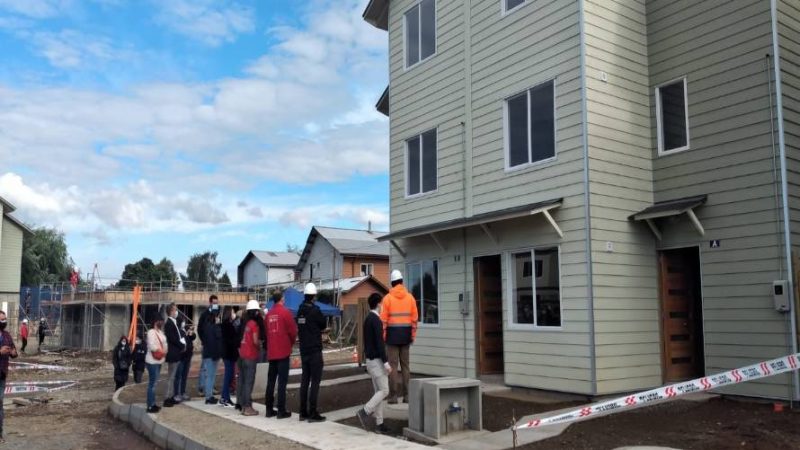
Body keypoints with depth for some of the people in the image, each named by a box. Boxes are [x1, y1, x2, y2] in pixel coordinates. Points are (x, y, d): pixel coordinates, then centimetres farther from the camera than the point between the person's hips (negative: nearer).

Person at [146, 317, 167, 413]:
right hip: (152, 361, -9)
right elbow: (152, 346, -21)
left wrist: (164, 352, -3)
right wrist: (161, 351, -10)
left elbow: (164, 344, 15)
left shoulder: (160, 332, 14)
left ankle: (152, 404, 21)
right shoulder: (151, 332, -13)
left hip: (158, 361, 9)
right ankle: (150, 406, -5)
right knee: (152, 383, -8)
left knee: (154, 383, 14)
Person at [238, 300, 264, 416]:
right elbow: (256, 341, -14)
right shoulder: (254, 324, -11)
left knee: (242, 381, 11)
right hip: (250, 356, -7)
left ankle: (242, 405, 19)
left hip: (242, 355, 7)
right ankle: (248, 407, -4)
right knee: (249, 382, -5)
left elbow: (242, 339, 12)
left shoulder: (245, 323, 10)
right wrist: (259, 347, 3)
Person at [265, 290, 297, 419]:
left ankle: (269, 409, 14)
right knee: (282, 381, -3)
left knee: (271, 380, 10)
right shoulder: (285, 312, -8)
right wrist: (291, 343, 10)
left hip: (271, 352, 5)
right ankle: (281, 411, -3)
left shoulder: (269, 314, 7)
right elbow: (293, 330, -8)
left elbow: (266, 331, 10)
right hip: (283, 351, -5)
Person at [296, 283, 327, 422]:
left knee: (305, 380, 11)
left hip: (304, 350, 7)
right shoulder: (315, 310, -14)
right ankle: (312, 413, -5)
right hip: (315, 350, -7)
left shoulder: (300, 310, 7)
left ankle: (303, 412, 15)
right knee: (315, 381, -4)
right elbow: (323, 324, -3)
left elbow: (299, 328, 12)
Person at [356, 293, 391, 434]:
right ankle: (365, 412, -8)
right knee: (384, 391, -5)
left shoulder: (367, 319, 13)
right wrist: (386, 362, -20)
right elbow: (379, 342, -21)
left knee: (378, 391, 8)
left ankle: (379, 423, 8)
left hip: (370, 359, 9)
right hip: (377, 360, -9)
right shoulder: (376, 320, -15)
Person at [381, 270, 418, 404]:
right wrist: (413, 335, 8)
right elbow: (414, 317, 2)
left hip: (392, 333, -3)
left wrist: (382, 335, -4)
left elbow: (383, 318, -9)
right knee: (405, 364, 10)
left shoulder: (388, 298, -6)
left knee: (393, 364, 0)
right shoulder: (409, 297, 3)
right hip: (406, 333, 3)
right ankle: (406, 395, 10)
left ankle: (393, 395, -1)